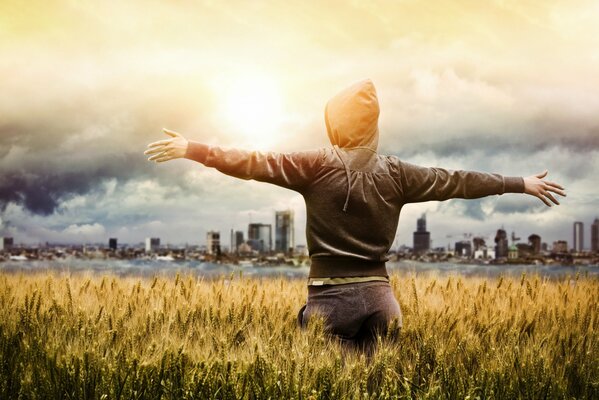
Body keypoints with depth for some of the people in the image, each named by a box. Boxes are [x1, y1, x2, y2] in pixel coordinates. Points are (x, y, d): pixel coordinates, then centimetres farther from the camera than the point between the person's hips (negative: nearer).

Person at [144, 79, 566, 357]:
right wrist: (523, 183, 25)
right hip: (378, 298, 3)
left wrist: (191, 149, -3)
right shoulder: (396, 174, 5)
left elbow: (254, 163, -8)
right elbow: (457, 182, 13)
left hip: (330, 299, -3)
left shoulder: (318, 167, -6)